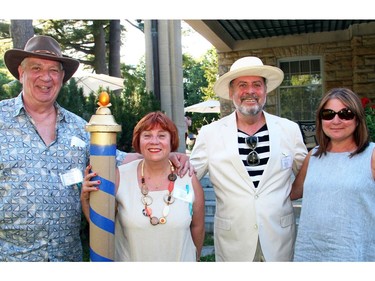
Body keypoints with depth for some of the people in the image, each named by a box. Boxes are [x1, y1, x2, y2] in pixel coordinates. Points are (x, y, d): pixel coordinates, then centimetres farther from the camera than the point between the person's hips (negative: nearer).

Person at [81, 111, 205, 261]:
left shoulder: (190, 180, -13)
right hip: (128, 258, 0)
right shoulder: (120, 176, -15)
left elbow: (197, 227, 0)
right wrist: (86, 198, -23)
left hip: (181, 259, 1)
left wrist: (195, 258, 10)